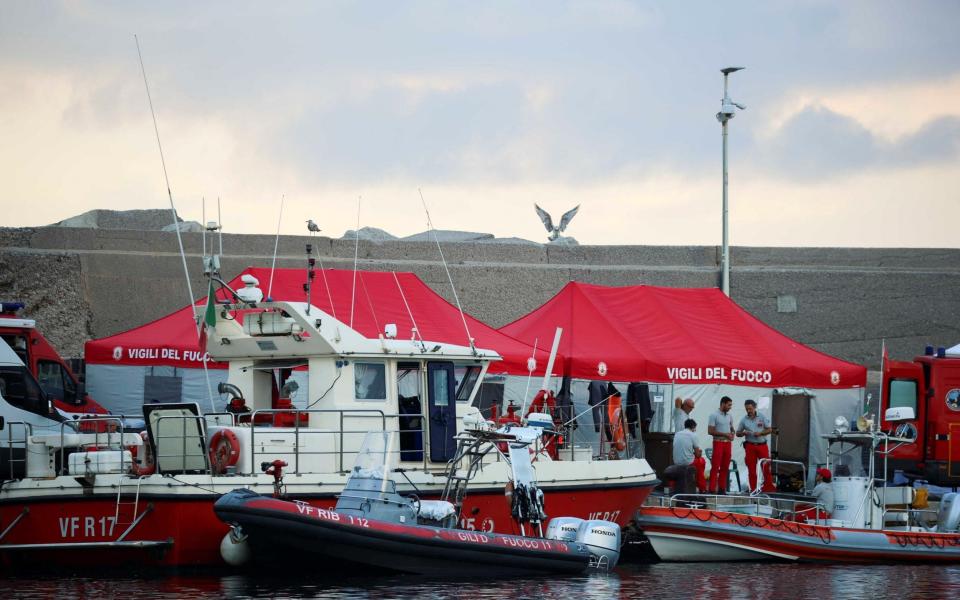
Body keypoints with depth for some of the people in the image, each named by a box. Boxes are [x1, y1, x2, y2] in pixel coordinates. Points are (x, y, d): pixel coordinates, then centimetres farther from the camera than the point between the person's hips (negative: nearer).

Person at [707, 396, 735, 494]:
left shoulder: (729, 416, 14)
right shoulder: (714, 416, -6)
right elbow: (710, 431, -11)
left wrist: (732, 434, -1)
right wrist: (725, 434, -14)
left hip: (728, 443, 6)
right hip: (718, 442, -6)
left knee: (725, 467, 7)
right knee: (715, 467, -9)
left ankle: (722, 488, 11)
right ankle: (712, 489, -10)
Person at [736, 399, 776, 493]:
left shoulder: (762, 417, 4)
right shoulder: (744, 420, 6)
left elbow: (770, 429, 4)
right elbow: (738, 433, 10)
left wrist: (760, 433, -12)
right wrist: (743, 433, -12)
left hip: (762, 445, -1)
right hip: (750, 446, 1)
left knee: (766, 467, -6)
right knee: (751, 469, 0)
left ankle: (769, 487, -1)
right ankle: (753, 489, 5)